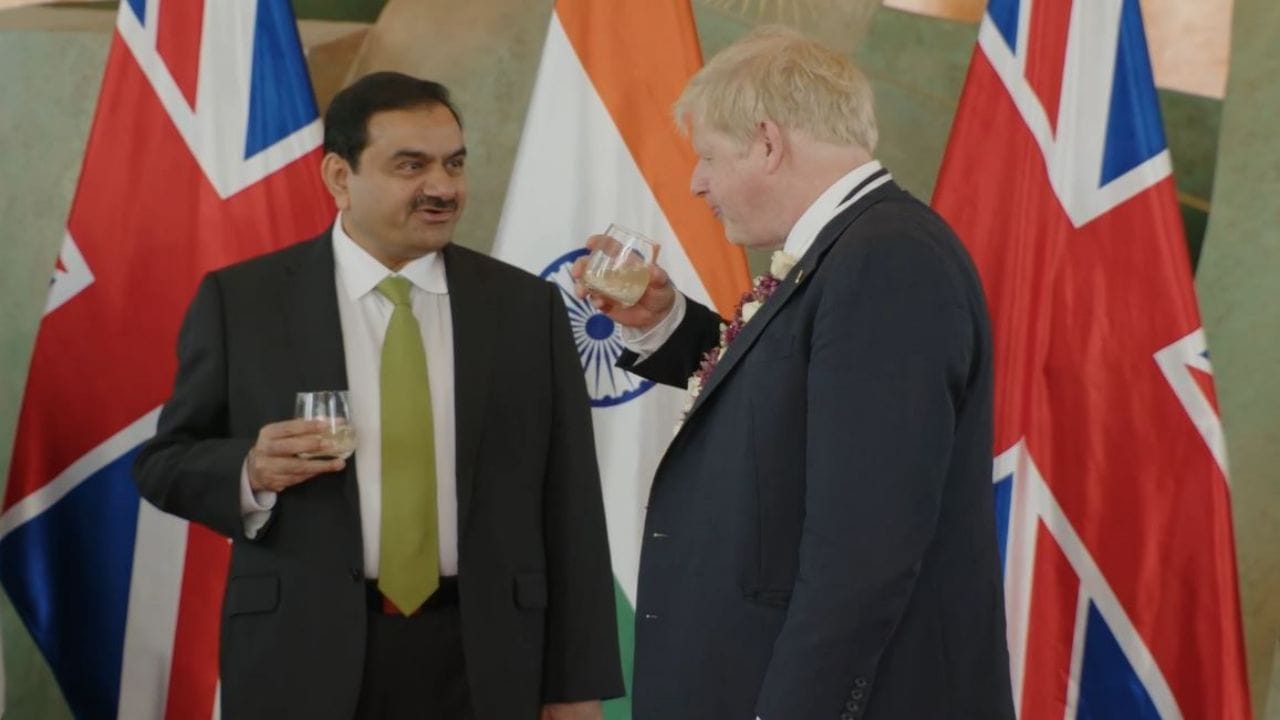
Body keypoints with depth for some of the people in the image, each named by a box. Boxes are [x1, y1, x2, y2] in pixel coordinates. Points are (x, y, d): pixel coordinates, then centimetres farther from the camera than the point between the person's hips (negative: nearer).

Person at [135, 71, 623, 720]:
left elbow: (568, 505, 3)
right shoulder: (241, 301, 0)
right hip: (306, 660, -1)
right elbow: (164, 462, 5)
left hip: (480, 663, 1)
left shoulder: (527, 307, 4)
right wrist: (252, 472, -16)